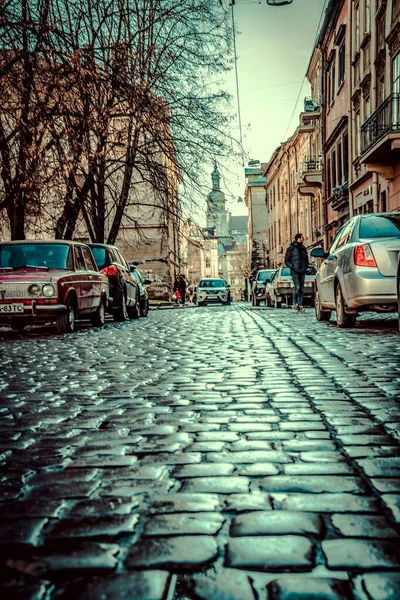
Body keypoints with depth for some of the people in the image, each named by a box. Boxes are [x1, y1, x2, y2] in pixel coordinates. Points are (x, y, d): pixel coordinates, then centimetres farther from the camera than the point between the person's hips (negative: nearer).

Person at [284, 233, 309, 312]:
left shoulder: (303, 248, 16)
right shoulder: (291, 248, -1)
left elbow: (306, 259, 25)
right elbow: (286, 261, 0)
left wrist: (306, 267, 8)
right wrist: (292, 267, -12)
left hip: (302, 272, 6)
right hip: (295, 272, -6)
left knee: (302, 289, 3)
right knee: (297, 287, -16)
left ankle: (300, 305, 7)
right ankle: (295, 304, -4)